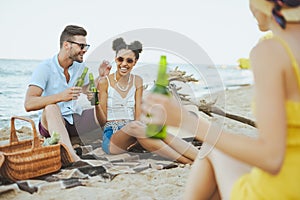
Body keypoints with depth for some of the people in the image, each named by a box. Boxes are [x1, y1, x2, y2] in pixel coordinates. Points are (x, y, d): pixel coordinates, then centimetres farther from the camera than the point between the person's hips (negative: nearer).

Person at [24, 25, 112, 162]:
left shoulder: (80, 67, 7)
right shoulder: (45, 68, -12)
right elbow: (29, 104, -24)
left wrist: (101, 77, 3)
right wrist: (60, 96, -39)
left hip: (76, 120, 6)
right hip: (52, 121, -5)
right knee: (51, 107, -39)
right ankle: (72, 157, -55)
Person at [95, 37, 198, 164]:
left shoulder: (137, 81, 12)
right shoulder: (105, 82, -1)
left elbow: (138, 117, 5)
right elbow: (102, 121, -2)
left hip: (132, 137, 4)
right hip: (111, 138, -4)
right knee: (134, 126, -36)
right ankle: (187, 161, -43)